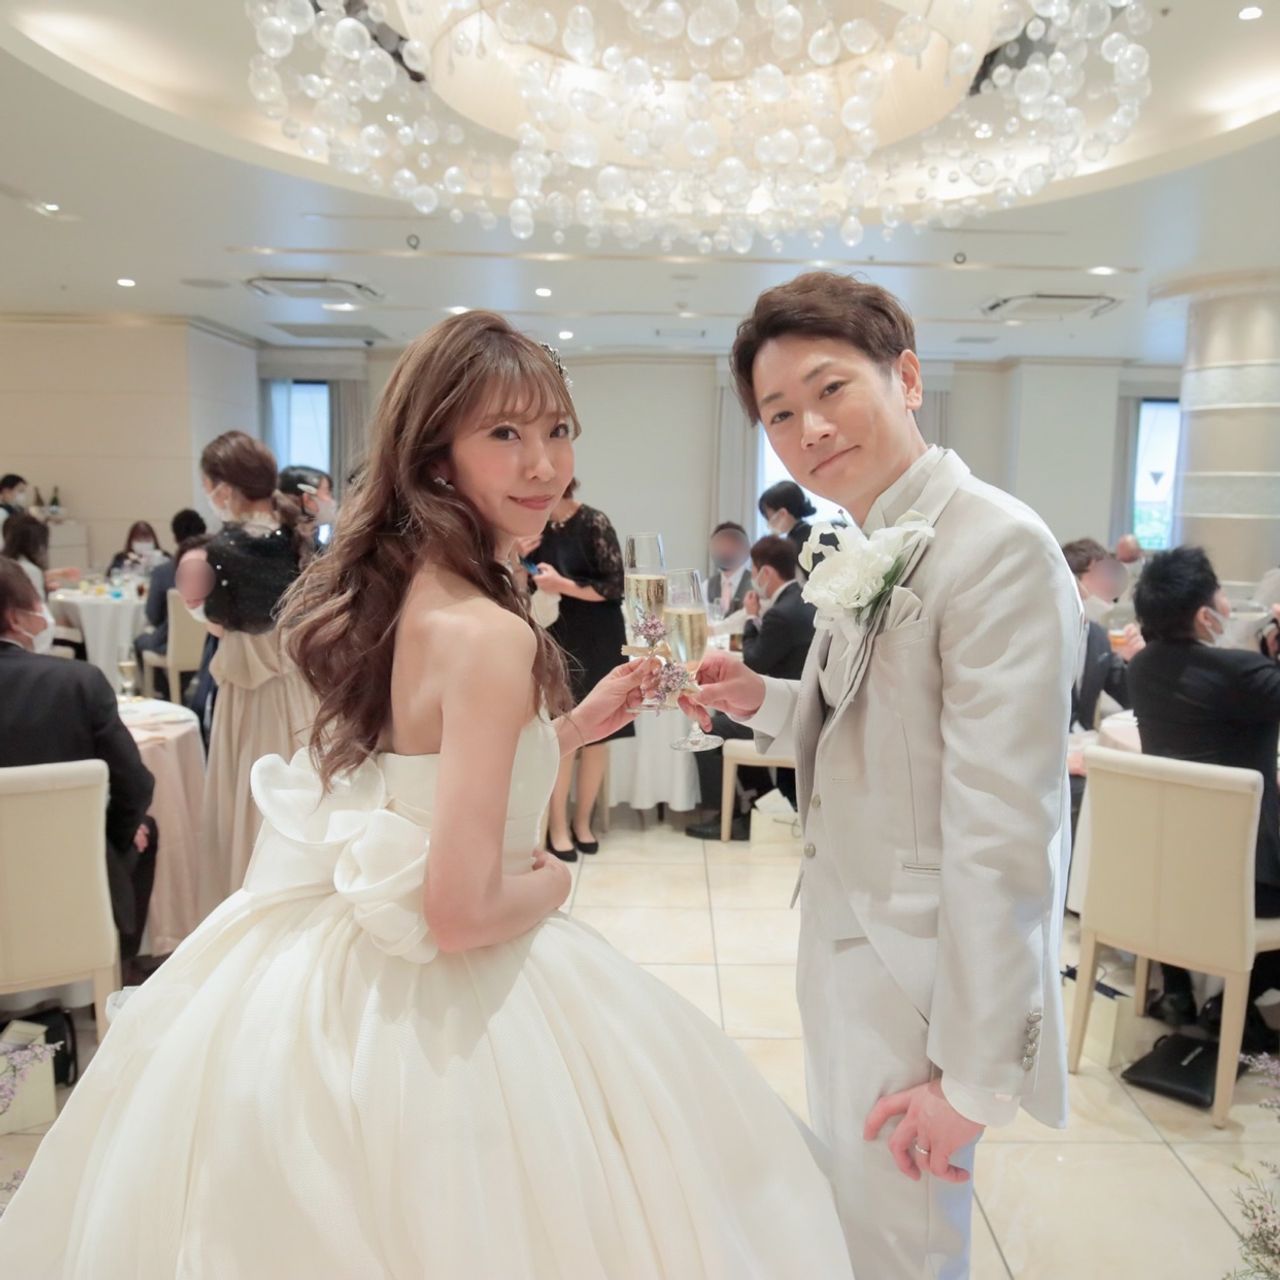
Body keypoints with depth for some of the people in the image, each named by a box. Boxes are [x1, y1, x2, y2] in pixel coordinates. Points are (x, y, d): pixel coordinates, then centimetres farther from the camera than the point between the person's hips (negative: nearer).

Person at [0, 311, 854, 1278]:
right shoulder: (488, 634, -26)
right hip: (430, 1011, -8)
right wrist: (554, 880, -7)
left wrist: (576, 726, 10)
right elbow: (462, 913, -28)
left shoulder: (389, 589, 0)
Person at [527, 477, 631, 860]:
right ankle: (558, 825, 6)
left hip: (597, 643, -2)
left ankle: (582, 821, 19)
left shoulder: (594, 523, -10)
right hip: (555, 640, 2)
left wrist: (563, 585, -20)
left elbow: (614, 587, -13)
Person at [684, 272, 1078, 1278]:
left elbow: (1005, 834, -25)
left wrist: (974, 1074, -21)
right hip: (844, 942, 8)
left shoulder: (999, 546, -22)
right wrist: (762, 699, -2)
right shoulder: (867, 553, 6)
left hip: (923, 972, -8)